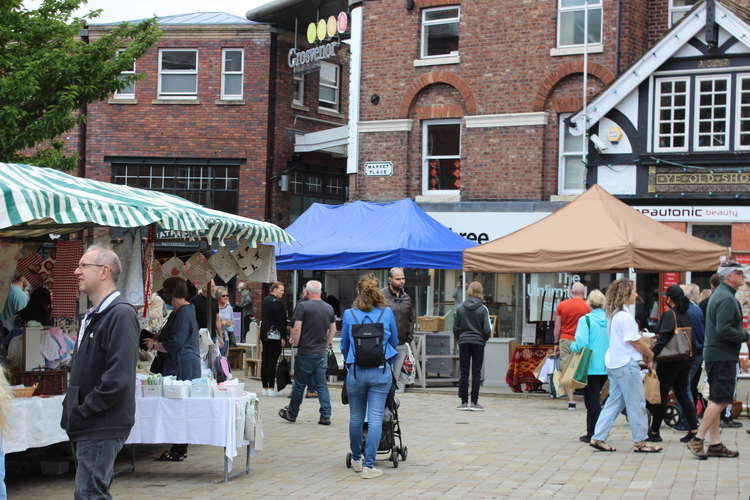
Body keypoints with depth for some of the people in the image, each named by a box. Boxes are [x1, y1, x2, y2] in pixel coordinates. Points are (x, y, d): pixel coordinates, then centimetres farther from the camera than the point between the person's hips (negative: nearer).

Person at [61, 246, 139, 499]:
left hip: (102, 428, -10)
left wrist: (82, 411, -18)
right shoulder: (92, 316, 17)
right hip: (87, 428, 10)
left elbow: (118, 378, -24)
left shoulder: (121, 314, -15)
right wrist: (72, 407, 10)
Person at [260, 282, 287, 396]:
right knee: (272, 361, -6)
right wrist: (283, 337, -13)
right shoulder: (277, 302, -13)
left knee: (265, 360, 9)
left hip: (264, 334, 8)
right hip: (274, 335, -8)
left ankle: (265, 387, 12)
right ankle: (271, 388, -6)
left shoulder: (264, 301, 13)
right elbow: (281, 321, -16)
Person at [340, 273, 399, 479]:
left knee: (356, 417, 15)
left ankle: (356, 460, 29)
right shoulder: (387, 313, 0)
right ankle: (368, 465, -4)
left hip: (356, 371, 1)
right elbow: (394, 341, 13)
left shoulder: (349, 314, 1)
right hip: (381, 371, -1)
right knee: (375, 418, -1)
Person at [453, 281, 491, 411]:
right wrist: (484, 339, 12)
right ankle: (474, 402, 2)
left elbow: (455, 328, 1)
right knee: (476, 373, 3)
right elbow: (487, 329, -8)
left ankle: (464, 402, 7)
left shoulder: (460, 308, -2)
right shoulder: (483, 309, -7)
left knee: (464, 373, 6)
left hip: (464, 342, 2)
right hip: (478, 342, -2)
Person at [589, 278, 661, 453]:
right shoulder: (625, 316, -17)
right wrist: (649, 355, 1)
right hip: (626, 364, -10)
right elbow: (634, 342, -15)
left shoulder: (614, 314, 13)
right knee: (636, 403, 1)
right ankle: (640, 441, 8)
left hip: (614, 364, 10)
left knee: (615, 401, 12)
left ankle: (598, 437, 9)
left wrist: (644, 354, 14)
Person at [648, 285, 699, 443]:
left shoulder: (669, 315, -13)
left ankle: (654, 432, 6)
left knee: (661, 395, 0)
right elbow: (691, 338, 14)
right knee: (682, 394, 12)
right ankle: (693, 429, 5)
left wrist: (651, 354, -21)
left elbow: (664, 339, -20)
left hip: (670, 362, -7)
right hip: (686, 361, 7)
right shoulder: (686, 316, 10)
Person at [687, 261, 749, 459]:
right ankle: (697, 439, -9)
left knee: (716, 400, 10)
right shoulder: (727, 299, -16)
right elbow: (724, 330, -24)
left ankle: (715, 444, 13)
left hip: (713, 354, 10)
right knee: (720, 400, -9)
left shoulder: (718, 295, 17)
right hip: (723, 356, -10)